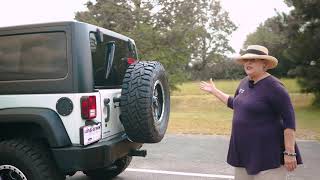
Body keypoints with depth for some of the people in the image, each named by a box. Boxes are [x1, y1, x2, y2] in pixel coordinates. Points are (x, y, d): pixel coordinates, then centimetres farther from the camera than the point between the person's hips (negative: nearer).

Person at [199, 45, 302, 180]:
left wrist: (289, 152, -20)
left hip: (267, 152, -8)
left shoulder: (273, 86, -17)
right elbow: (235, 104, 23)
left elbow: (289, 120, -18)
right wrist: (214, 91, 27)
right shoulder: (244, 82, 7)